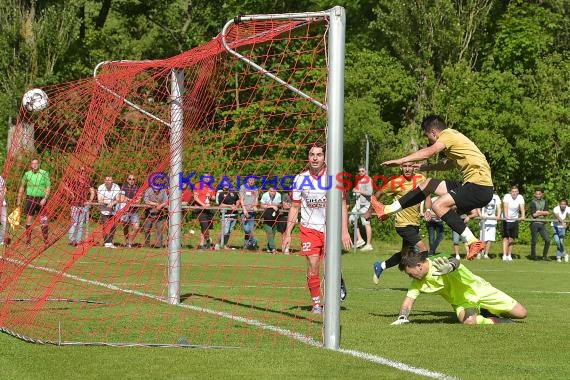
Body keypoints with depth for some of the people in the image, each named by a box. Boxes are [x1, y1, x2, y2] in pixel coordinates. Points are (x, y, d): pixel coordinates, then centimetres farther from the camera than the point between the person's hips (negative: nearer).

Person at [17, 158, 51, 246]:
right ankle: (28, 240, 10)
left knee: (43, 220, -3)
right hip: (30, 198, 2)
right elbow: (22, 187, 17)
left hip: (41, 200, -2)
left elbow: (48, 187, -1)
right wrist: (19, 199, 15)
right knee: (29, 219, 2)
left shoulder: (44, 174, -1)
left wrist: (45, 198, -13)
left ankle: (46, 240, 2)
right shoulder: (27, 174, 5)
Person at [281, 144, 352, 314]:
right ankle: (316, 303, 5)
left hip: (330, 228, -1)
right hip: (309, 228, 1)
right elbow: (294, 207, 10)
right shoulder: (300, 179, 4)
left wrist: (344, 231, -9)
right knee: (313, 267, -7)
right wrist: (287, 234, 5)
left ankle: (339, 281, 27)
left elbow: (342, 205, 0)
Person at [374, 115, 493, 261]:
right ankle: (387, 209, 20)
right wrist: (426, 167, 33)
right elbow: (450, 164, 36)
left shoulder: (448, 134, -8)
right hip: (471, 184, 10)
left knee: (439, 205, -25)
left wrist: (400, 161, -26)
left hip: (480, 188, -10)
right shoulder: (453, 136, 21)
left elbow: (430, 152, -25)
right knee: (428, 184, 15)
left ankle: (474, 242, -22)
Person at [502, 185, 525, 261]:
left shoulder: (520, 197, -8)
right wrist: (506, 216, -44)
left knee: (512, 239, 7)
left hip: (515, 220, 3)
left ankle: (509, 255, 18)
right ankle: (504, 255, -15)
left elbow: (522, 207, -19)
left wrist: (522, 216, -37)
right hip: (506, 220, -3)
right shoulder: (507, 196, -15)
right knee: (506, 238, -11)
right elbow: (505, 206, -28)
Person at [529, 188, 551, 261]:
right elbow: (534, 214, -11)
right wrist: (543, 213, -4)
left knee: (547, 240, -4)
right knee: (534, 241, 1)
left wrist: (539, 212, -10)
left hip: (542, 224, 4)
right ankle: (533, 256, 14)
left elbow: (547, 212, 1)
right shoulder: (533, 202, -1)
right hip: (535, 223, -4)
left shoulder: (545, 202, 13)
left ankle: (545, 256, 7)